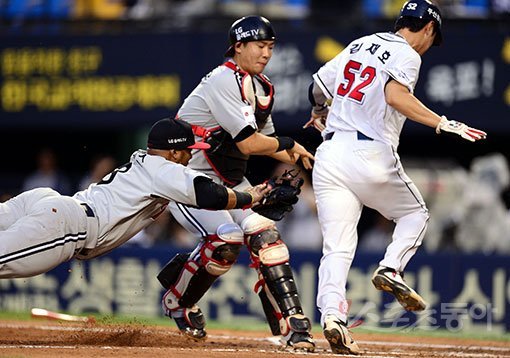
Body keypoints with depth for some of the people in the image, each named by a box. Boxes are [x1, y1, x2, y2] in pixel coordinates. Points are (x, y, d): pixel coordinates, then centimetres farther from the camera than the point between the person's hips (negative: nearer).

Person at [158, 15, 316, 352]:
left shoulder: (262, 87, 7)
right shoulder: (224, 81, -22)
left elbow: (263, 137, 20)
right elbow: (249, 144, -27)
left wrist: (299, 160, 3)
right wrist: (288, 144, -11)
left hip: (229, 179, 8)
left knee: (264, 236, -11)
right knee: (226, 238, -26)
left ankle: (292, 325, -11)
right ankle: (178, 300, 1)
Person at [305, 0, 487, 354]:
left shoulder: (358, 45, 19)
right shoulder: (407, 54, -2)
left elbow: (318, 85, 26)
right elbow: (395, 95, -21)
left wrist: (320, 113, 47)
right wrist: (443, 123, -21)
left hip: (329, 154, 6)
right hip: (370, 156, -5)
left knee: (337, 246, 2)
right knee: (415, 213, 19)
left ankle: (332, 313, -17)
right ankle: (391, 269, -4)